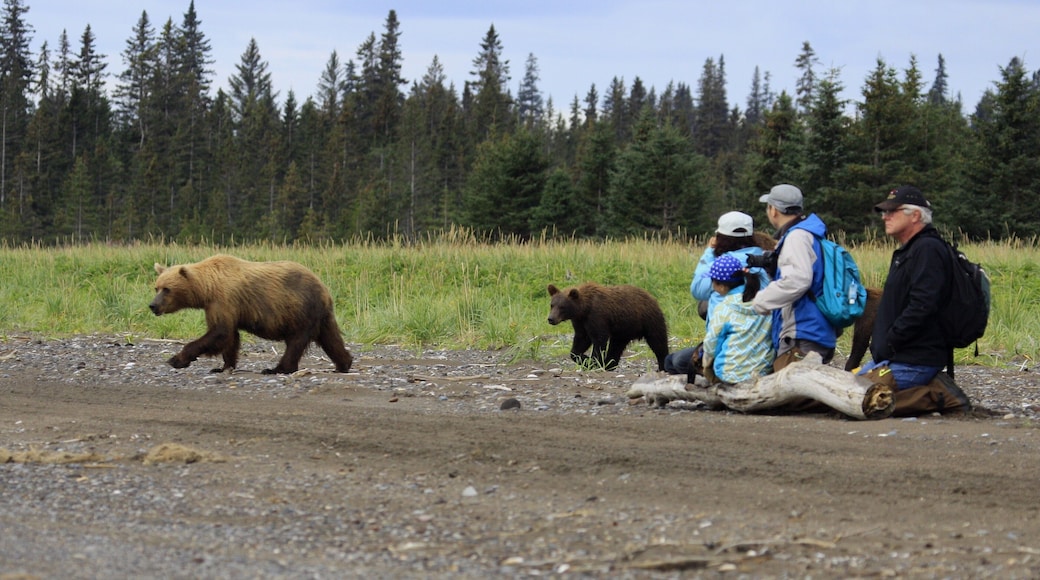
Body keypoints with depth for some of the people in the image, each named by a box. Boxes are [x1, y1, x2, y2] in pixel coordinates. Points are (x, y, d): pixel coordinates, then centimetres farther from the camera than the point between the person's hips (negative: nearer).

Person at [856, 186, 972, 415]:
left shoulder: (928, 250, -13)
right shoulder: (905, 252, 22)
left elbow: (921, 308, -24)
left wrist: (887, 345, -19)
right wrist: (879, 344, 13)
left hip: (912, 362, -11)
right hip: (893, 358, 11)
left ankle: (937, 395, -10)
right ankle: (933, 389, 6)